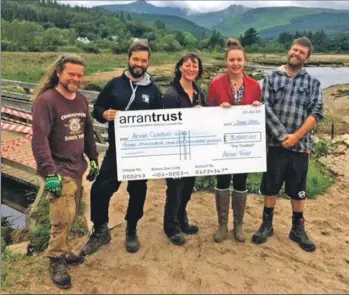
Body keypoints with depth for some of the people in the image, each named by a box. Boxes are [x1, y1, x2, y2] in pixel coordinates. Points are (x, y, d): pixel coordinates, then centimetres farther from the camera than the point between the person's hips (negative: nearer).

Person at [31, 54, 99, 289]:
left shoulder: (82, 100, 8)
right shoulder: (45, 101, -13)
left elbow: (88, 132, 18)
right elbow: (39, 140, -19)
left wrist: (93, 160, 16)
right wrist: (50, 173, -23)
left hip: (77, 168, 7)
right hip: (59, 170, -7)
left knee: (71, 216, 13)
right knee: (63, 217, -7)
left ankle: (63, 251, 29)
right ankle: (56, 260, 11)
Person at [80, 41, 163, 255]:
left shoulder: (153, 90, 3)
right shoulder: (115, 84, 1)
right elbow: (97, 107, 6)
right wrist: (104, 114, -17)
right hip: (116, 149, 0)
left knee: (137, 191, 12)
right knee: (101, 188, -7)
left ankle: (131, 231, 33)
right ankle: (100, 231, 16)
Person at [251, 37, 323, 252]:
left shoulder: (313, 83, 7)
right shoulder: (272, 78, 5)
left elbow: (316, 113, -3)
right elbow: (266, 108, -6)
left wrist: (295, 136, -14)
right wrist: (282, 135, -14)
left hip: (300, 145, 1)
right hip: (276, 143, 0)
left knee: (298, 190, 11)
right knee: (270, 187, 10)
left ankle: (298, 229, 28)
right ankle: (267, 225, 27)